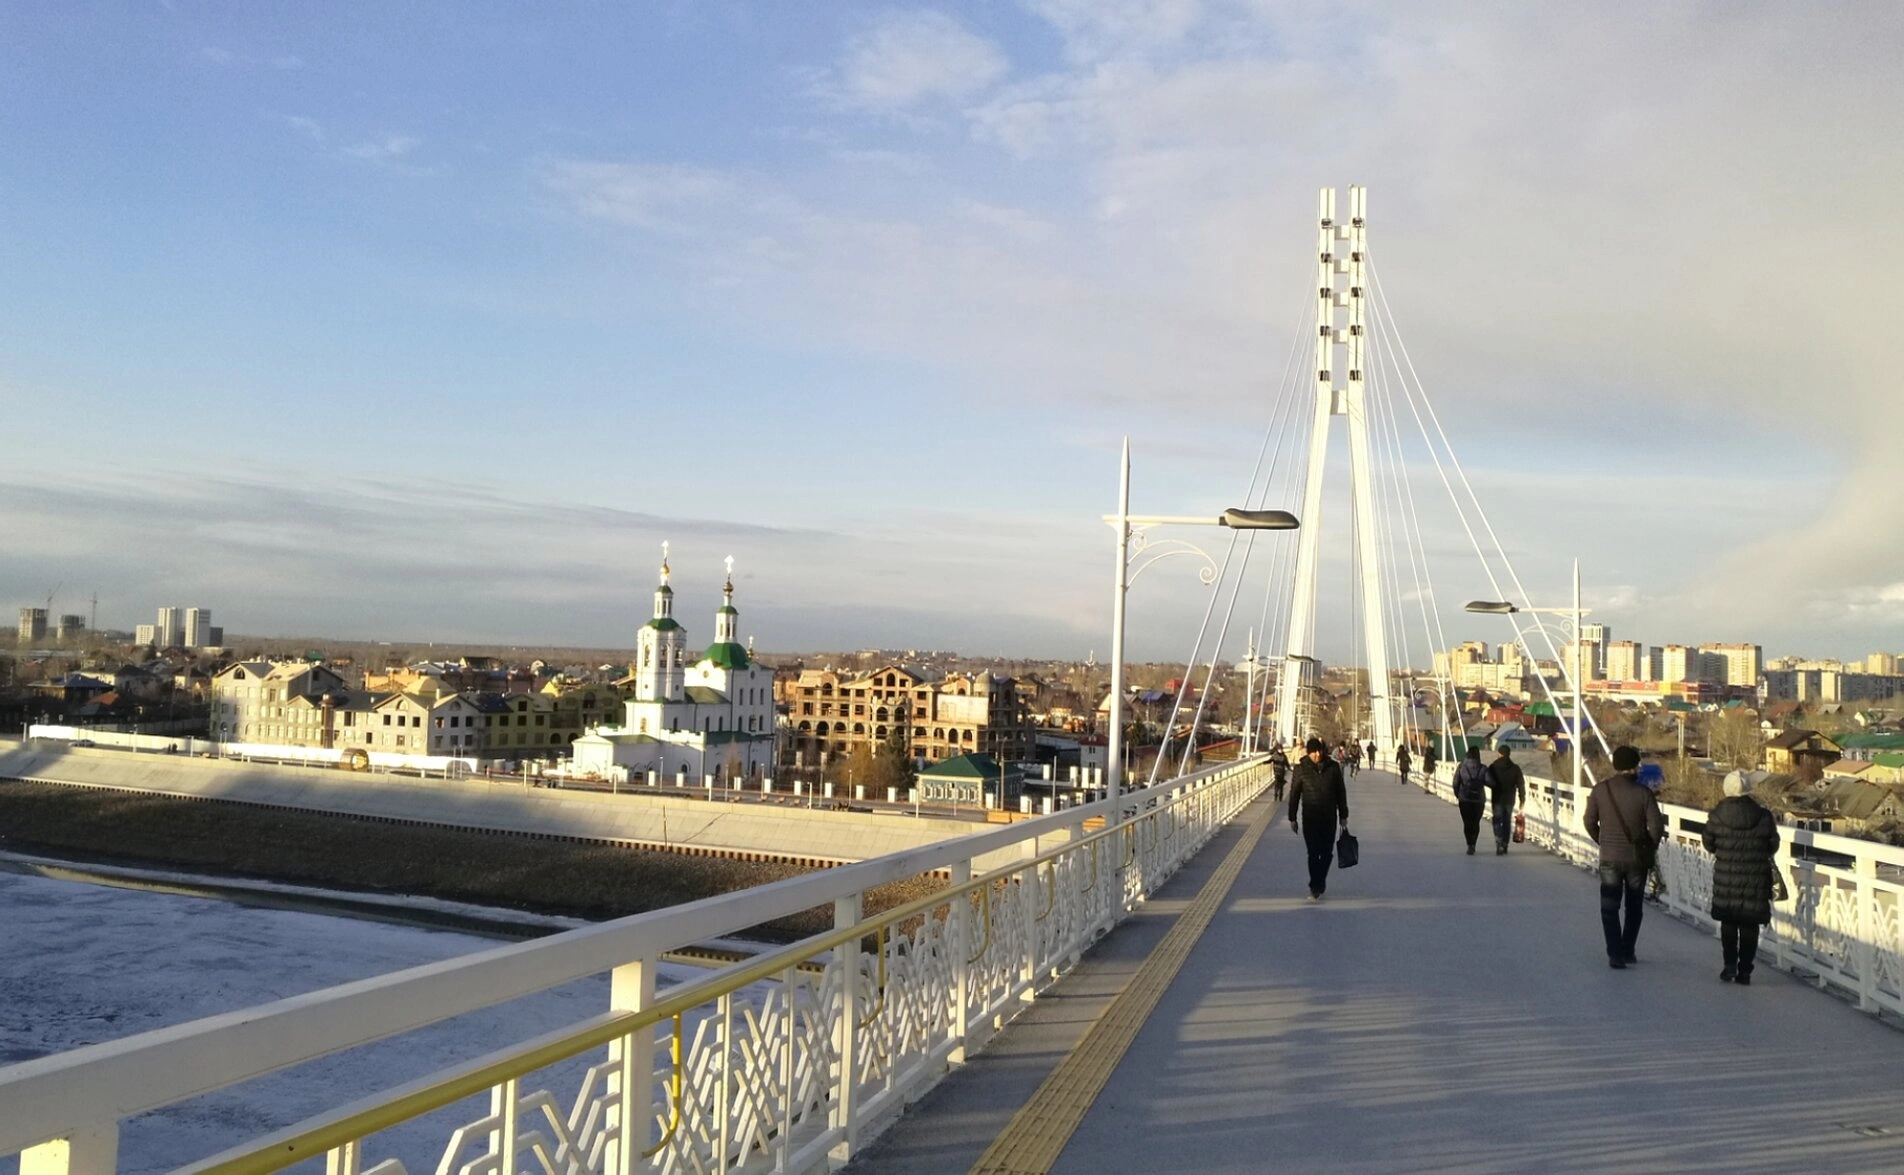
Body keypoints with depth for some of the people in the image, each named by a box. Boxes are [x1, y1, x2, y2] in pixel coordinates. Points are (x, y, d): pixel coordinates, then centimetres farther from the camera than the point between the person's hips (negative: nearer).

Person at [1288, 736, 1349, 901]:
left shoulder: (1333, 767, -2)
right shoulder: (1301, 768, -6)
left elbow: (1341, 792, 6)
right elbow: (1294, 794, 0)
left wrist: (1343, 815, 7)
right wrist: (1292, 818, 0)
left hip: (1329, 817, 2)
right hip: (1309, 818, -2)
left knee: (1327, 853, 9)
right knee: (1314, 853, -4)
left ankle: (1318, 884, 28)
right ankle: (1316, 888, 3)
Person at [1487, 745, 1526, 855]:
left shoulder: (1493, 767, -7)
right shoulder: (1515, 768, -1)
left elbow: (1488, 782, -1)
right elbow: (1521, 784, -1)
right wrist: (1522, 799, 5)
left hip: (1497, 799, -2)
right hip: (1510, 799, 2)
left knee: (1497, 821, 1)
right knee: (1507, 822, 13)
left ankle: (1499, 844, -19)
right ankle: (1504, 847, 17)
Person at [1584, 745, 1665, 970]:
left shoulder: (1600, 790, -8)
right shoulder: (1642, 793, -12)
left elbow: (1590, 822, -3)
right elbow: (1656, 827, -12)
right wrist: (1649, 848, 7)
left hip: (1609, 857, 0)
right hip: (1636, 857, 0)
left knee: (1609, 908, 5)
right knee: (1634, 907, 16)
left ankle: (1615, 954, -3)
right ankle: (1627, 951, 21)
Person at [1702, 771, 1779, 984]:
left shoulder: (1716, 816, -9)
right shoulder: (1763, 816, -8)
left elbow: (1708, 843, 1)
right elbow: (1773, 845, 1)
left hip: (1726, 878, 0)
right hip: (1756, 878, 0)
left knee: (1728, 923, 14)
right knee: (1750, 926, 8)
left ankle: (1730, 966, 7)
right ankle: (1744, 971, 10)